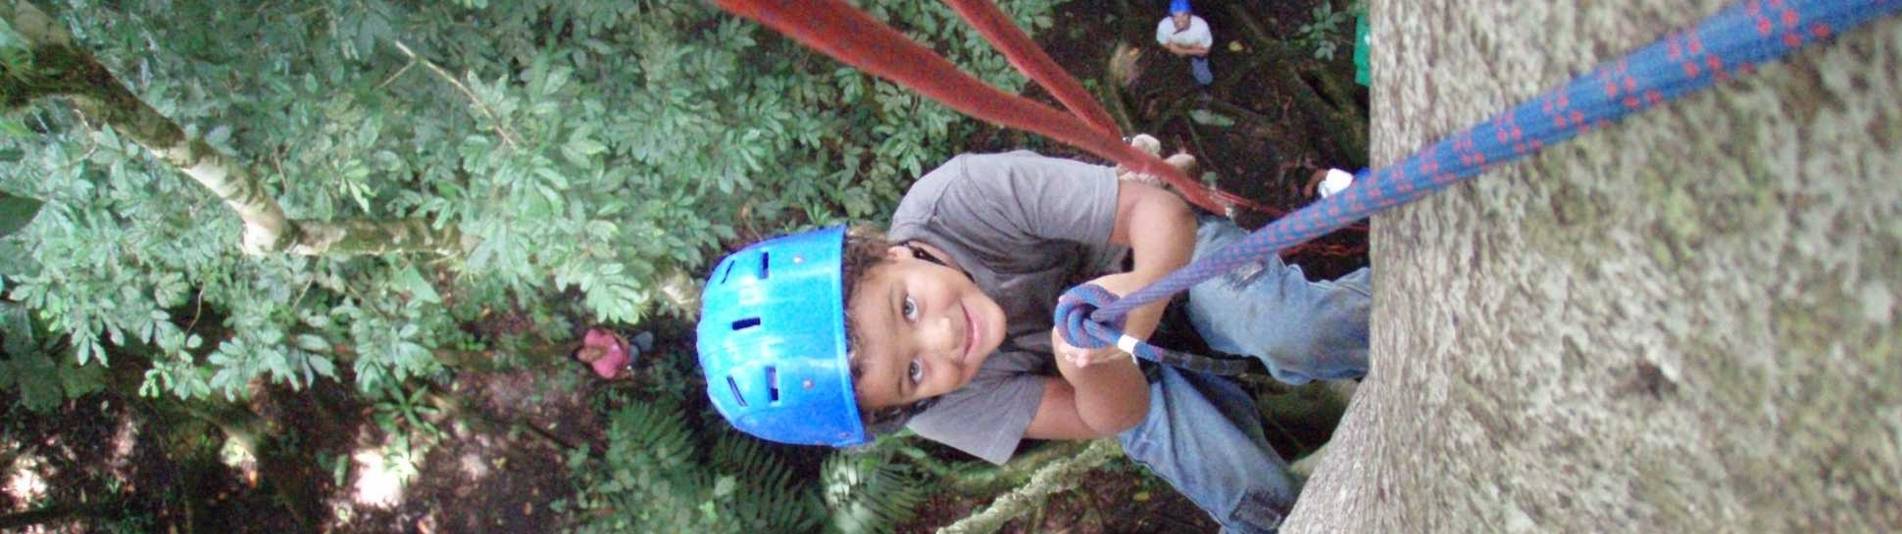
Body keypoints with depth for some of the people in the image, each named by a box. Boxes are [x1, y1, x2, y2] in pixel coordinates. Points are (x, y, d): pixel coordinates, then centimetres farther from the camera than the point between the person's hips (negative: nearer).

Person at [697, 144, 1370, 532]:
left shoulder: (961, 197, -38)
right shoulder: (938, 407, -29)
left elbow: (1159, 208, -35)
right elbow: (1115, 414, -26)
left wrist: (1144, 291, -57)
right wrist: (1089, 365, -49)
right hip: (1127, 375, 1)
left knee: (1294, 340, -29)